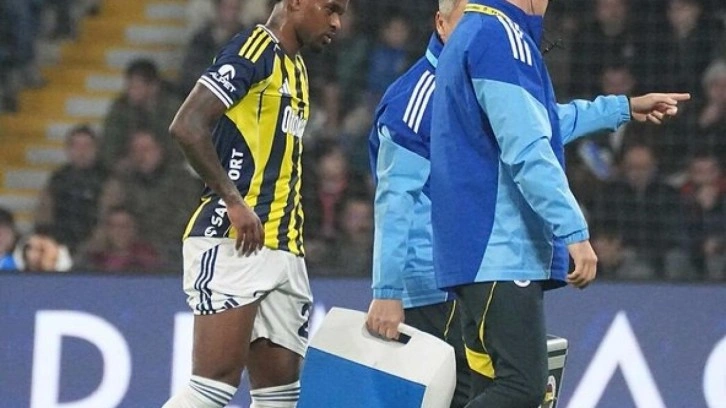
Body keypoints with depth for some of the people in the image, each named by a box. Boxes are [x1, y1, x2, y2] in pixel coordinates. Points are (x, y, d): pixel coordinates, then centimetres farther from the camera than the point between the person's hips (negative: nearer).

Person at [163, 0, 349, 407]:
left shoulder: (296, 68, 21)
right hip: (234, 243, -9)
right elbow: (187, 126, -17)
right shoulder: (254, 50, -7)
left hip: (283, 250, 9)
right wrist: (233, 201, -19)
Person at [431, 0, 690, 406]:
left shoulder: (472, 34, 20)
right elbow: (527, 150, -21)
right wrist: (574, 231, -21)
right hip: (502, 254, -10)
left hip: (482, 252, 10)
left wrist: (625, 108, 43)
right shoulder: (502, 37, -12)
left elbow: (540, 120, 35)